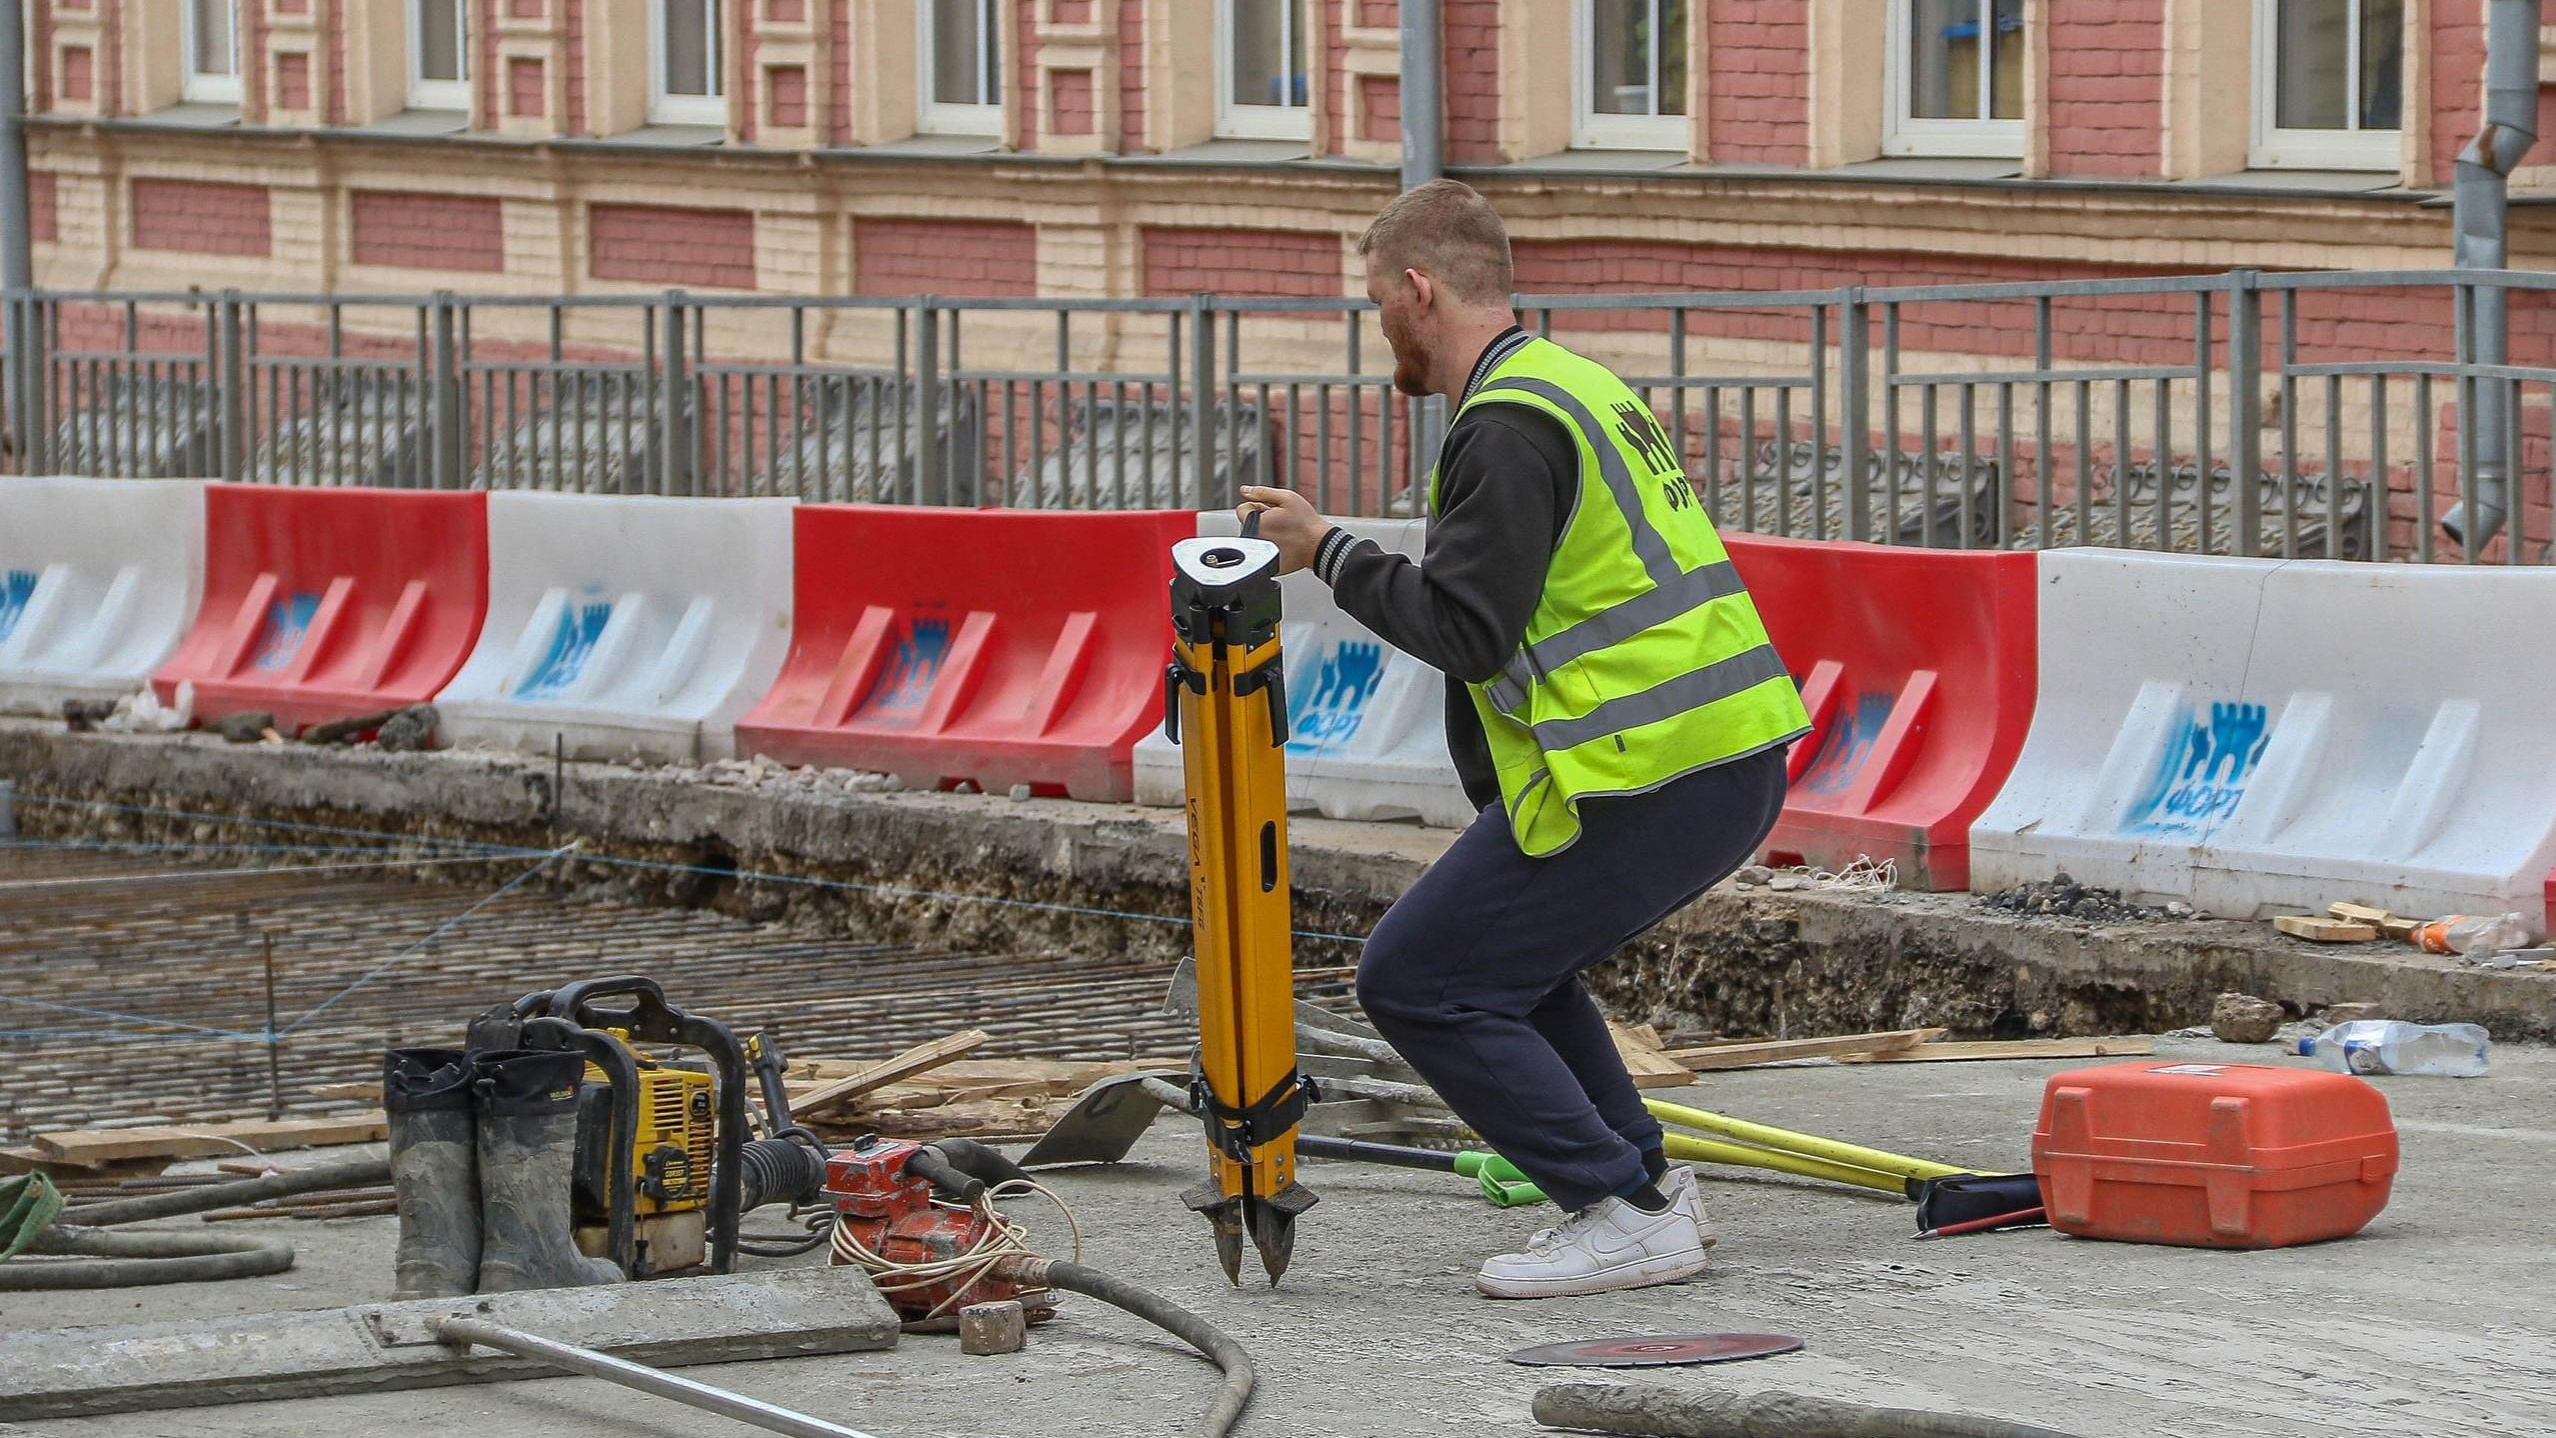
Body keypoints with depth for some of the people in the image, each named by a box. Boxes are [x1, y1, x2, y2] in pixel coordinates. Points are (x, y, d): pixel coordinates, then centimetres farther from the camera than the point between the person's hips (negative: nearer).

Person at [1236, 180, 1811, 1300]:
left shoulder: (1508, 428, -12)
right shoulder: (1580, 386, 21)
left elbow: (1464, 630, -19)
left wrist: (1329, 555, -6)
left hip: (1646, 778, -10)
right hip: (1737, 763, 10)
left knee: (1415, 982, -3)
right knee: (1505, 949, 26)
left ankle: (1626, 1212, -5)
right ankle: (1646, 1184, 20)